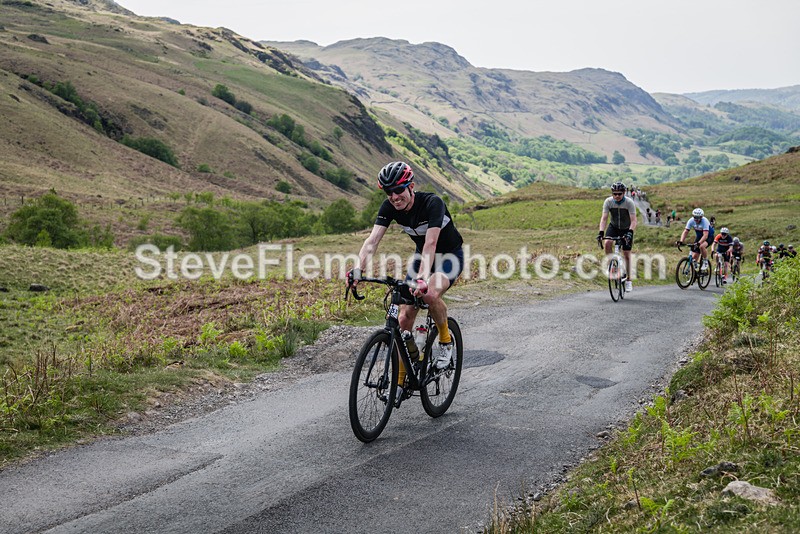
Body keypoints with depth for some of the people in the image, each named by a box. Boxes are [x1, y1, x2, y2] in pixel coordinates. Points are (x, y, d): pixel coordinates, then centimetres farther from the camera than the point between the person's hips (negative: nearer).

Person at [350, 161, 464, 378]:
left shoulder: (432, 203, -30)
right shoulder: (389, 207, -15)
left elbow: (430, 245, -40)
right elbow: (372, 240, -25)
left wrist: (423, 278, -54)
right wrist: (359, 269, -42)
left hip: (449, 256, -5)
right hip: (422, 255, 5)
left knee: (430, 294, -35)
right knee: (405, 318, -6)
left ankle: (446, 340, -6)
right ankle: (401, 379, 6)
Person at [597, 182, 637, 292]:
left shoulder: (629, 202, -25)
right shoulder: (608, 201, -20)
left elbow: (633, 221, -29)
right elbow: (604, 218, -22)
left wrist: (630, 233, -45)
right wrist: (601, 232, -36)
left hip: (626, 229, -2)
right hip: (613, 226, 2)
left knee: (626, 254, -2)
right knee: (607, 243, -29)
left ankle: (628, 280, 9)